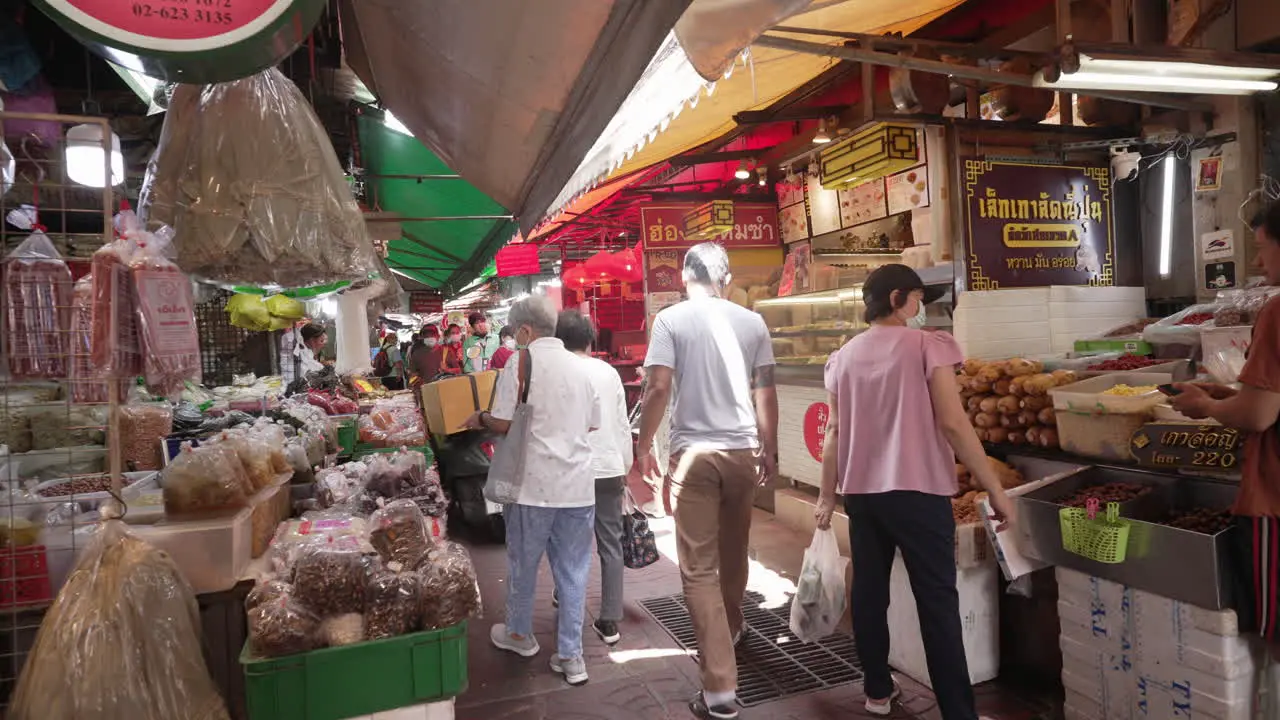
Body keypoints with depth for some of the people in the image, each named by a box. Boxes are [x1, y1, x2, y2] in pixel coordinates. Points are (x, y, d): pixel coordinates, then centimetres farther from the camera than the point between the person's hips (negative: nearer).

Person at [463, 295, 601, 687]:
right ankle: (570, 656, 15)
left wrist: (479, 418, 8)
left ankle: (519, 634, 36)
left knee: (522, 562, 17)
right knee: (573, 570, 10)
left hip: (534, 483, -4)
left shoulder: (521, 361, -9)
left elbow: (503, 424, -12)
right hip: (578, 483, 4)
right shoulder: (580, 365, 6)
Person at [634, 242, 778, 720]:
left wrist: (643, 445, 1)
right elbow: (765, 394, 6)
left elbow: (658, 387, -11)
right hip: (743, 451, 4)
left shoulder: (671, 319, -4)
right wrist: (770, 450, 18)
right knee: (733, 553, 23)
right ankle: (731, 628, 46)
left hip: (693, 452, -4)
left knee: (699, 568, 0)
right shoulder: (752, 322, 4)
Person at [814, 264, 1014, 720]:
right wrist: (995, 489, -6)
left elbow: (834, 432, 8)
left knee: (868, 593, 14)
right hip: (917, 490, -5)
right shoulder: (929, 345, -5)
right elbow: (953, 424, -12)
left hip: (861, 491, 5)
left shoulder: (843, 357, 8)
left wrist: (827, 497, 14)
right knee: (938, 602, 2)